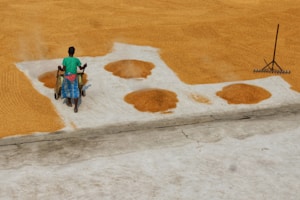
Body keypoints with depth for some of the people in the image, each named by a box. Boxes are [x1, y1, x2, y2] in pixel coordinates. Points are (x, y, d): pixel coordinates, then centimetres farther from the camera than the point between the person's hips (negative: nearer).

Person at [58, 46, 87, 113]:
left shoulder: (65, 59, -8)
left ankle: (69, 102, 36)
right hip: (74, 77, 0)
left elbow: (64, 69, -12)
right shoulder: (76, 60, -4)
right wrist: (84, 66, 23)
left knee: (67, 88, 24)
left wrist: (60, 68, 9)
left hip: (67, 76, 0)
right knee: (75, 91, -1)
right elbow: (80, 68, 2)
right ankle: (76, 107, -8)